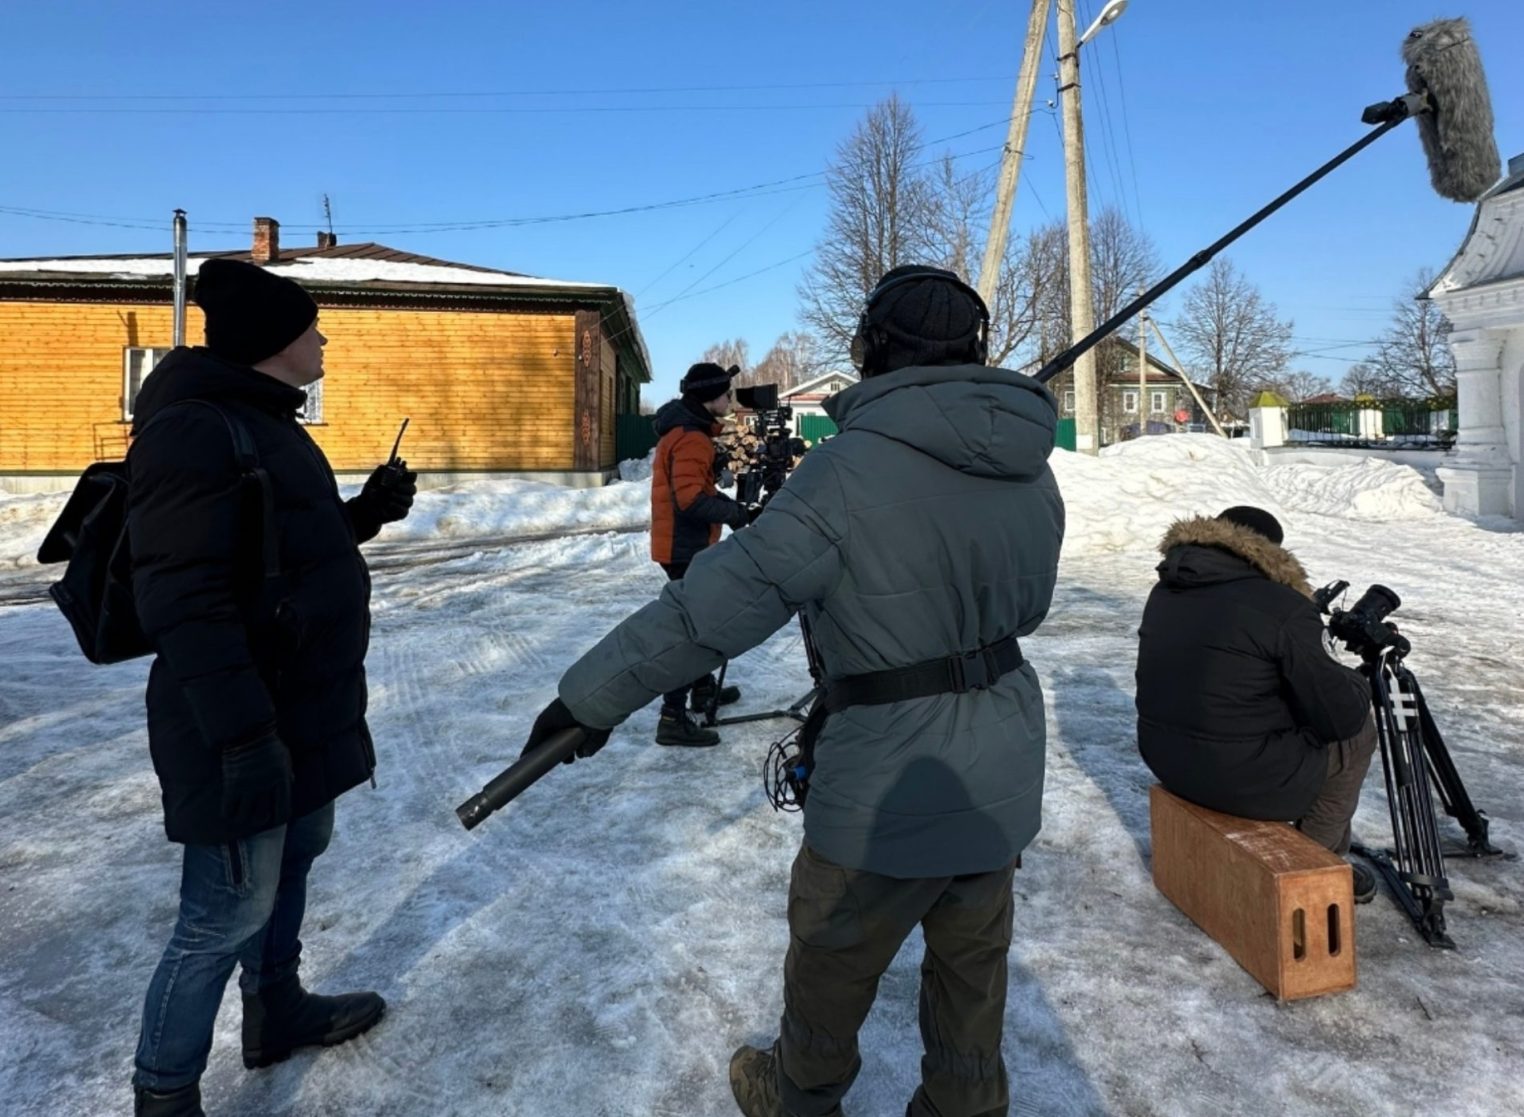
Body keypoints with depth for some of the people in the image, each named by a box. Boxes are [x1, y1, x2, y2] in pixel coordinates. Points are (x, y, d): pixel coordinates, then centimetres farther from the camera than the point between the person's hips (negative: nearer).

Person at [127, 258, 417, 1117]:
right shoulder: (192, 428, -19)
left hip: (304, 703, 10)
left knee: (292, 858, 22)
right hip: (244, 719, -10)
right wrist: (243, 735, -30)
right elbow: (184, 599, -26)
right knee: (228, 911, 0)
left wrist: (367, 513, 8)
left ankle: (278, 1012, 42)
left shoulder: (263, 424, 13)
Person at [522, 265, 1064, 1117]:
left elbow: (726, 596, -24)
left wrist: (594, 695, -17)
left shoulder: (855, 466, -21)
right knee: (973, 964, 23)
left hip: (891, 784, -5)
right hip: (1004, 777, 6)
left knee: (832, 958, 20)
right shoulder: (1031, 467, 0)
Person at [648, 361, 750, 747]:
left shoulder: (687, 428, 14)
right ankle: (673, 718, -9)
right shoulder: (691, 437, -20)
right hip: (686, 547, -11)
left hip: (684, 543, 11)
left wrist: (729, 503, 6)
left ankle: (704, 689, 38)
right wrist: (735, 512, -18)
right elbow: (692, 499, -28)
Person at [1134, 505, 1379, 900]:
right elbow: (1341, 716, -10)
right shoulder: (1283, 609, -16)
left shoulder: (1165, 591, 6)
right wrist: (1357, 683, 11)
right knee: (1359, 730, 15)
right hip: (1243, 778, -7)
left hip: (1164, 758, 7)